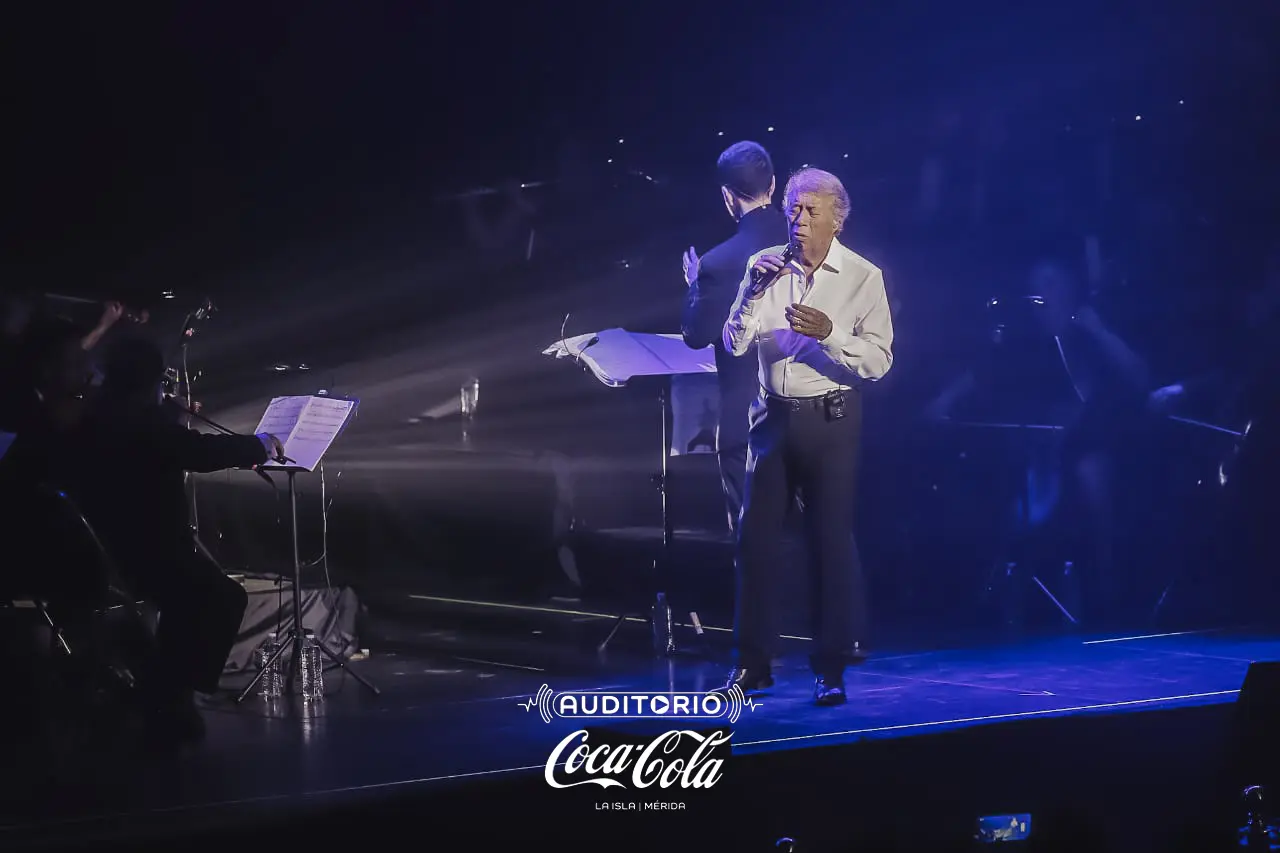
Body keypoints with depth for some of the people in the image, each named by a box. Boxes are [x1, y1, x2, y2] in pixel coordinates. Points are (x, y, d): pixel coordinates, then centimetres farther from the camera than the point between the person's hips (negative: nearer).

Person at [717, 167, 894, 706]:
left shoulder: (863, 277, -5)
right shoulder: (764, 265, 4)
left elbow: (879, 361, -12)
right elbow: (734, 344, -1)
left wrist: (829, 332, -26)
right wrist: (753, 293, -16)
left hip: (830, 419, -3)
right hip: (773, 416, 3)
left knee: (831, 539, -2)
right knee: (756, 536, 5)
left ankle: (831, 667, 7)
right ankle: (752, 662, 15)